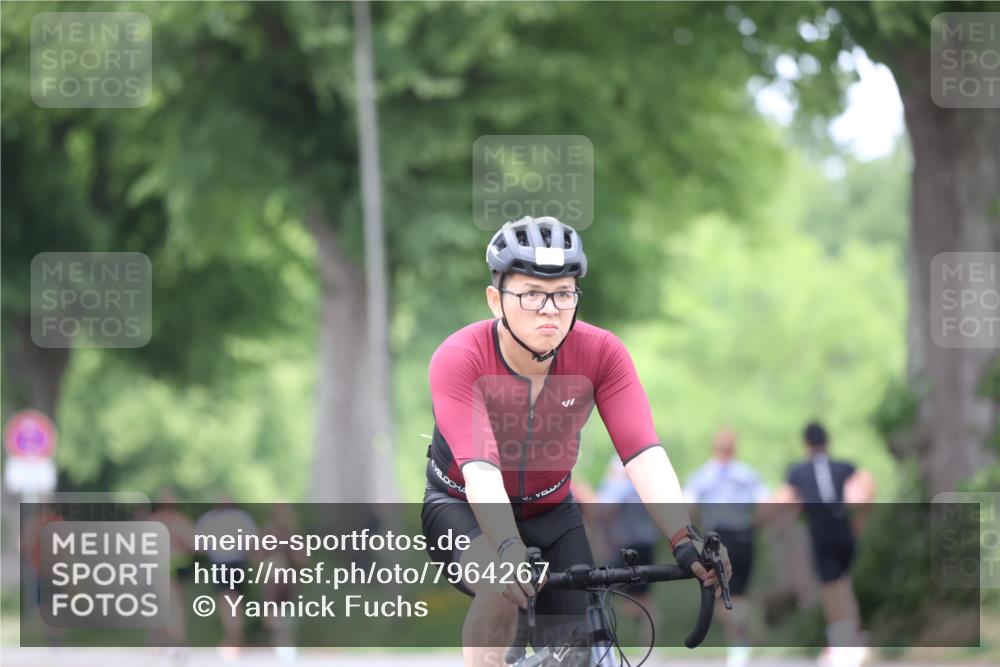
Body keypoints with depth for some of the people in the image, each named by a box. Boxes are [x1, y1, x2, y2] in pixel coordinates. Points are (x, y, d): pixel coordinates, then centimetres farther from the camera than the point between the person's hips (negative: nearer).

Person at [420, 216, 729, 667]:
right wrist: (509, 548, -57)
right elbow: (479, 468, -41)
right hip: (463, 507, -3)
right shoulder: (458, 359, -29)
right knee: (502, 585, -34)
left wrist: (684, 540, -46)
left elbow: (643, 453, -31)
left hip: (551, 511, 3)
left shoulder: (601, 353, -22)